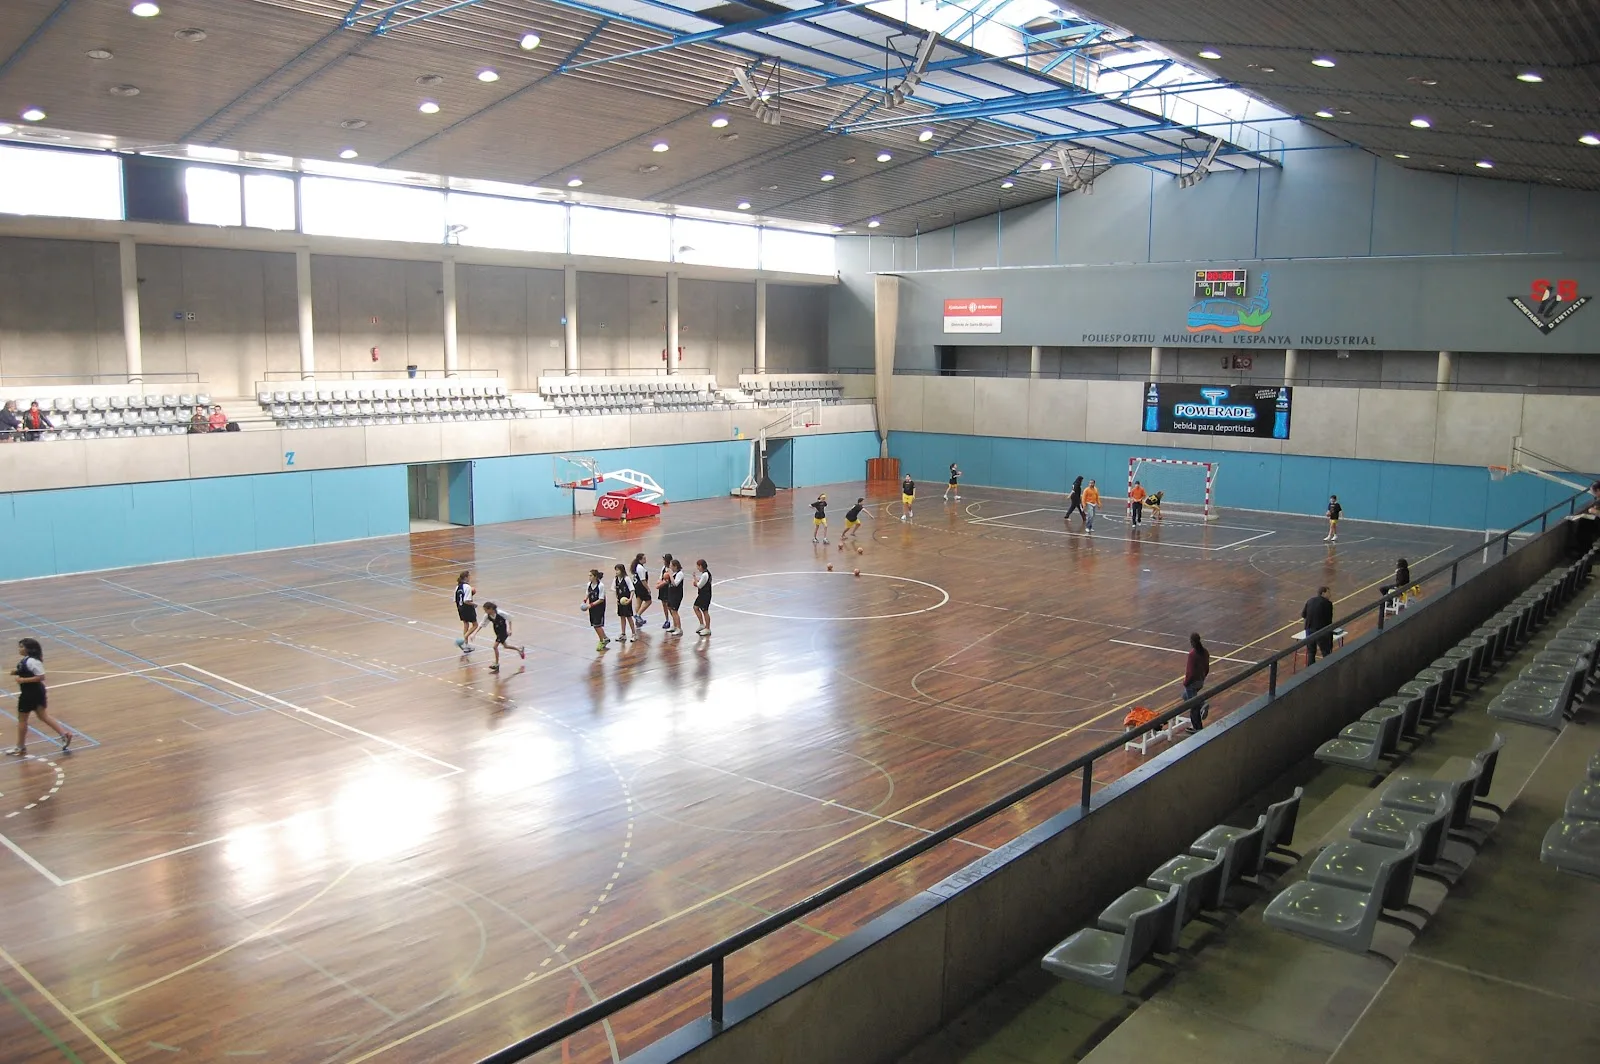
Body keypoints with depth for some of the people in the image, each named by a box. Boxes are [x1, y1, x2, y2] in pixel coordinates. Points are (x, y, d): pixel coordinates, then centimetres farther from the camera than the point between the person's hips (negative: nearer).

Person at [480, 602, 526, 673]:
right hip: (498, 632, 7)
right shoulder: (487, 616, -15)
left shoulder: (499, 613, -29)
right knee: (505, 646, 21)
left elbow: (509, 618, -15)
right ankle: (520, 649, 45)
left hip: (504, 632, -7)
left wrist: (509, 629, -16)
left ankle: (496, 664, -2)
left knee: (495, 646, -14)